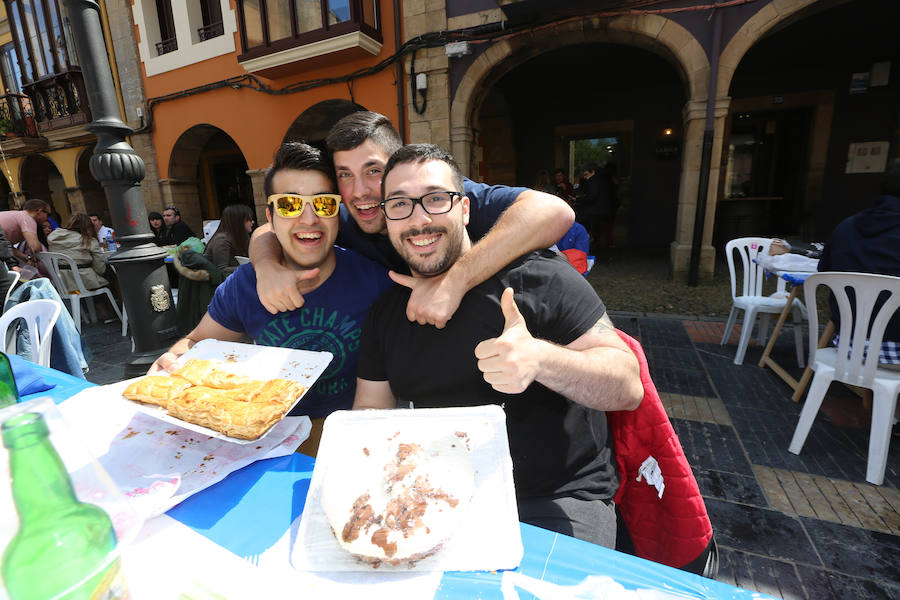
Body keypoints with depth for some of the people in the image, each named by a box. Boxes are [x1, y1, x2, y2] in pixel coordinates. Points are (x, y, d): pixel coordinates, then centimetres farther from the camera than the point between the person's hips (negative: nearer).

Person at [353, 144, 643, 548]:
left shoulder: (536, 276, -11)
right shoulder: (386, 311, 5)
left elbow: (628, 387, -13)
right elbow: (370, 409, 8)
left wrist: (540, 359, -31)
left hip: (557, 501, -3)